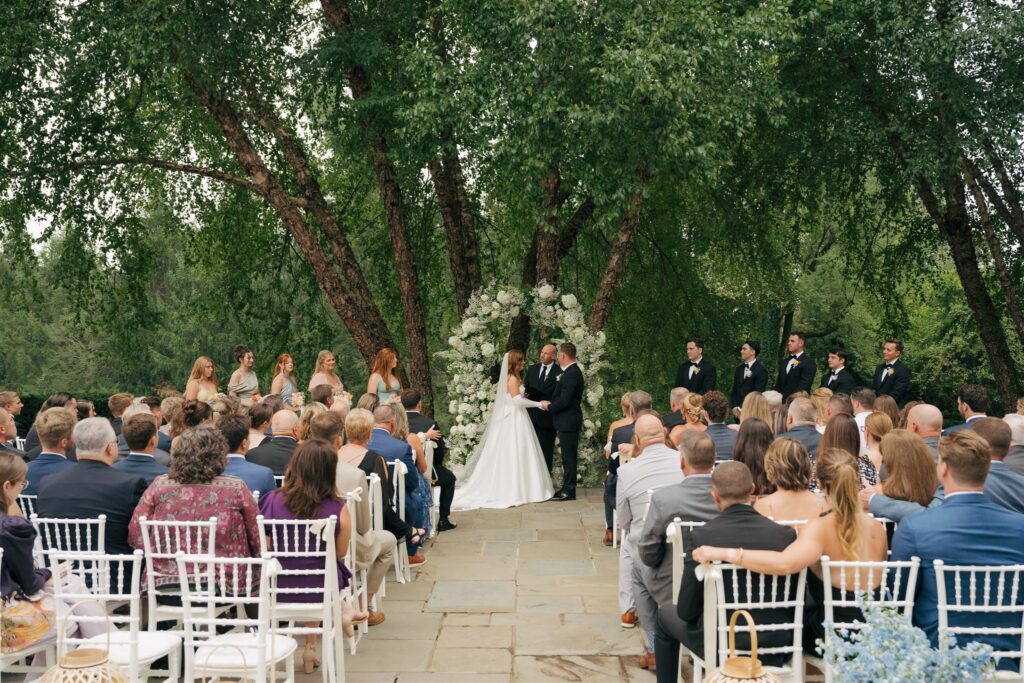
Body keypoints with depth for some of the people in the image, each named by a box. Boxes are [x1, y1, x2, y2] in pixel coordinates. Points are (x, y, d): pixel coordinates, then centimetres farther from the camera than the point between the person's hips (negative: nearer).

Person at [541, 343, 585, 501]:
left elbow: (565, 400, -24)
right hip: (567, 421, 10)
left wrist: (549, 406, -9)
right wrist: (551, 403, 4)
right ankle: (567, 489, 21)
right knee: (568, 457, 14)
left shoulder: (571, 374, -20)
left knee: (568, 457, -3)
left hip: (568, 421, -10)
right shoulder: (571, 371, 12)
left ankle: (568, 491, 4)